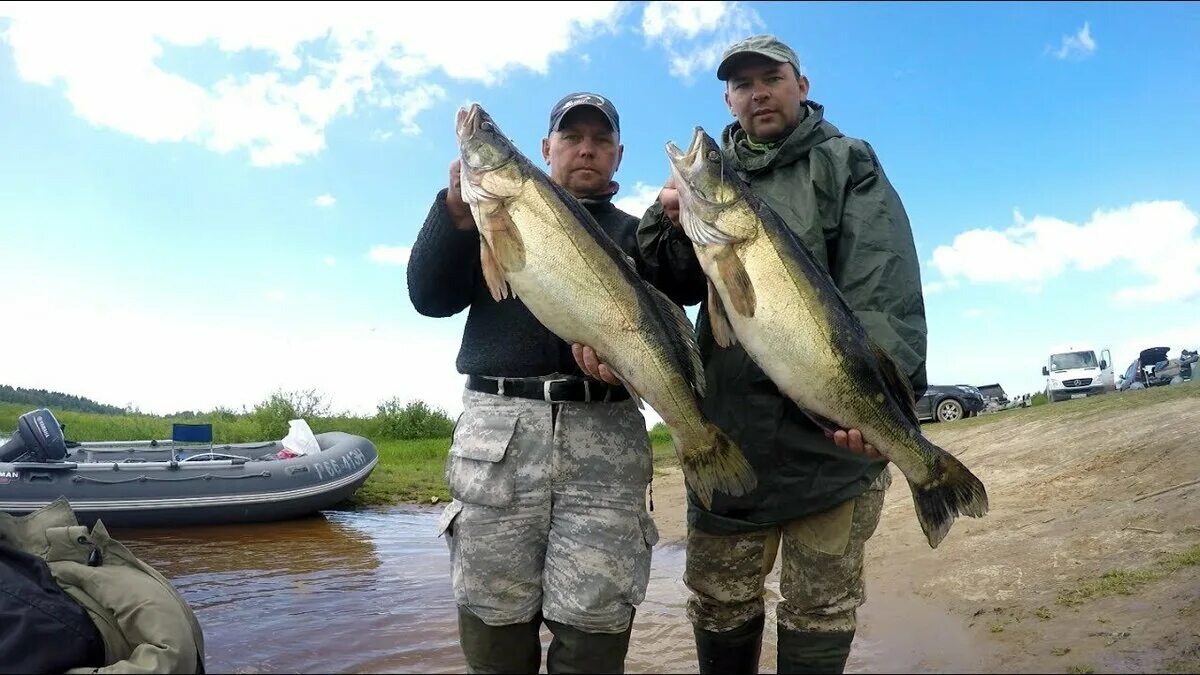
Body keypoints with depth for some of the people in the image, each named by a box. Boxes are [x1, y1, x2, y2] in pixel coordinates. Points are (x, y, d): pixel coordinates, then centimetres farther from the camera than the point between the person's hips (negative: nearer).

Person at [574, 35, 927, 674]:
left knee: (819, 620, 10)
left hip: (835, 429, -2)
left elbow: (883, 281, -11)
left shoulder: (847, 164, 6)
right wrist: (668, 221, -18)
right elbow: (675, 286, 4)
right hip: (726, 428, 3)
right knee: (717, 610, 13)